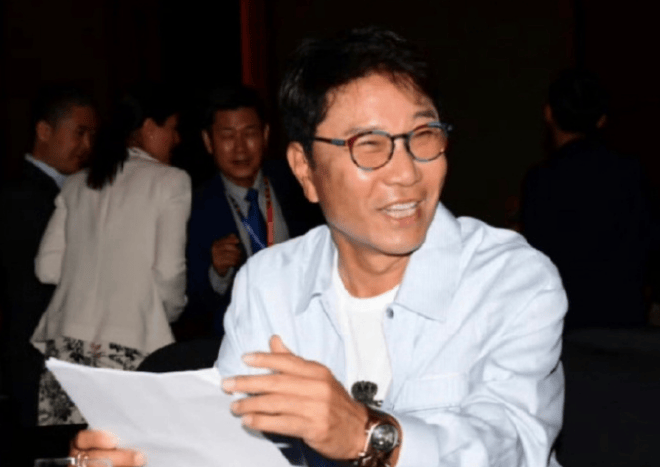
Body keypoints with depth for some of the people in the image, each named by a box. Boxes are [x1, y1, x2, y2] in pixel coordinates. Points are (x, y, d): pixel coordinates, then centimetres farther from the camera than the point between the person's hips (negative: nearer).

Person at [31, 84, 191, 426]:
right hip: (130, 346, -5)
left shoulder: (78, 184, 13)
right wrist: (172, 311, 12)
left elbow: (47, 268, 9)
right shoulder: (171, 182, 0)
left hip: (65, 343, 5)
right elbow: (169, 272, -7)